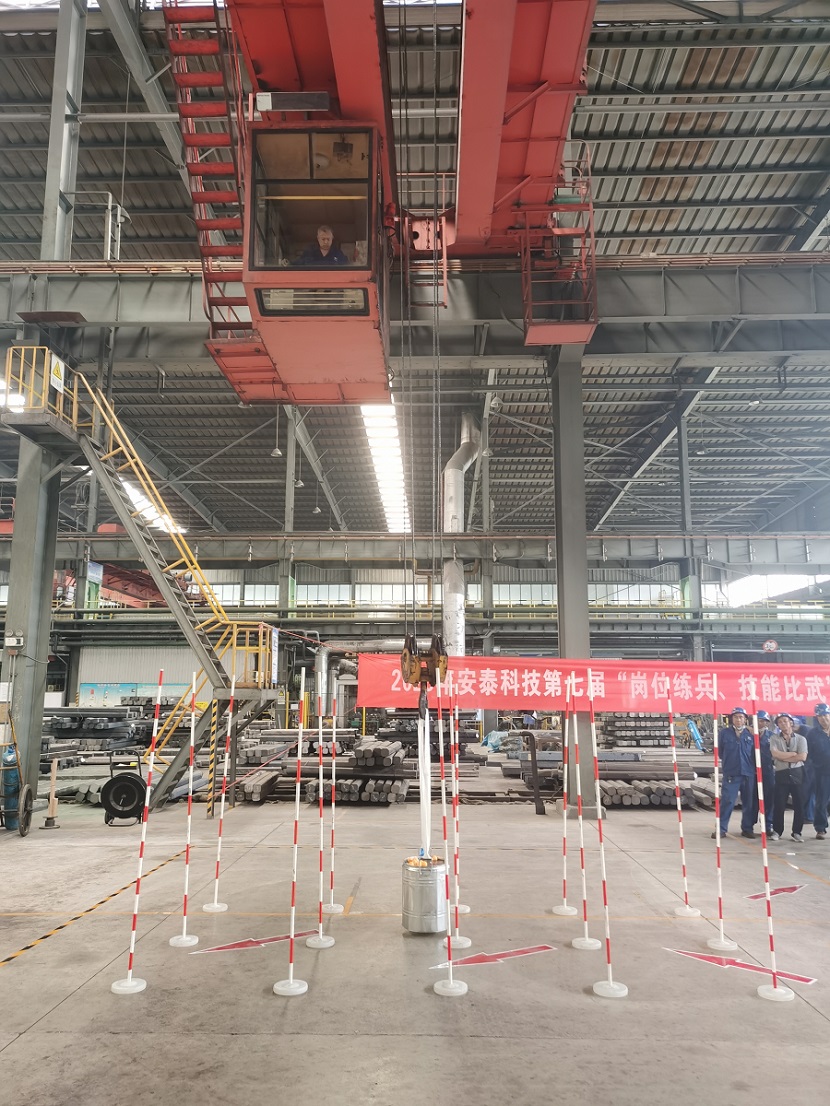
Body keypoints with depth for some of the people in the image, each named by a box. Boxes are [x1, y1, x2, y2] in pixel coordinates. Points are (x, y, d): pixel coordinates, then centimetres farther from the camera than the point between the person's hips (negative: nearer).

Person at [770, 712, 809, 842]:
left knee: (799, 805, 2)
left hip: (797, 774, 1)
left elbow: (802, 757, -9)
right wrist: (794, 754, -8)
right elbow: (775, 754, -11)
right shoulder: (774, 738, 4)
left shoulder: (801, 738, 4)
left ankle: (796, 832, 14)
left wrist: (783, 757, -8)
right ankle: (777, 831, 11)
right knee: (779, 805, 0)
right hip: (781, 774, 0)